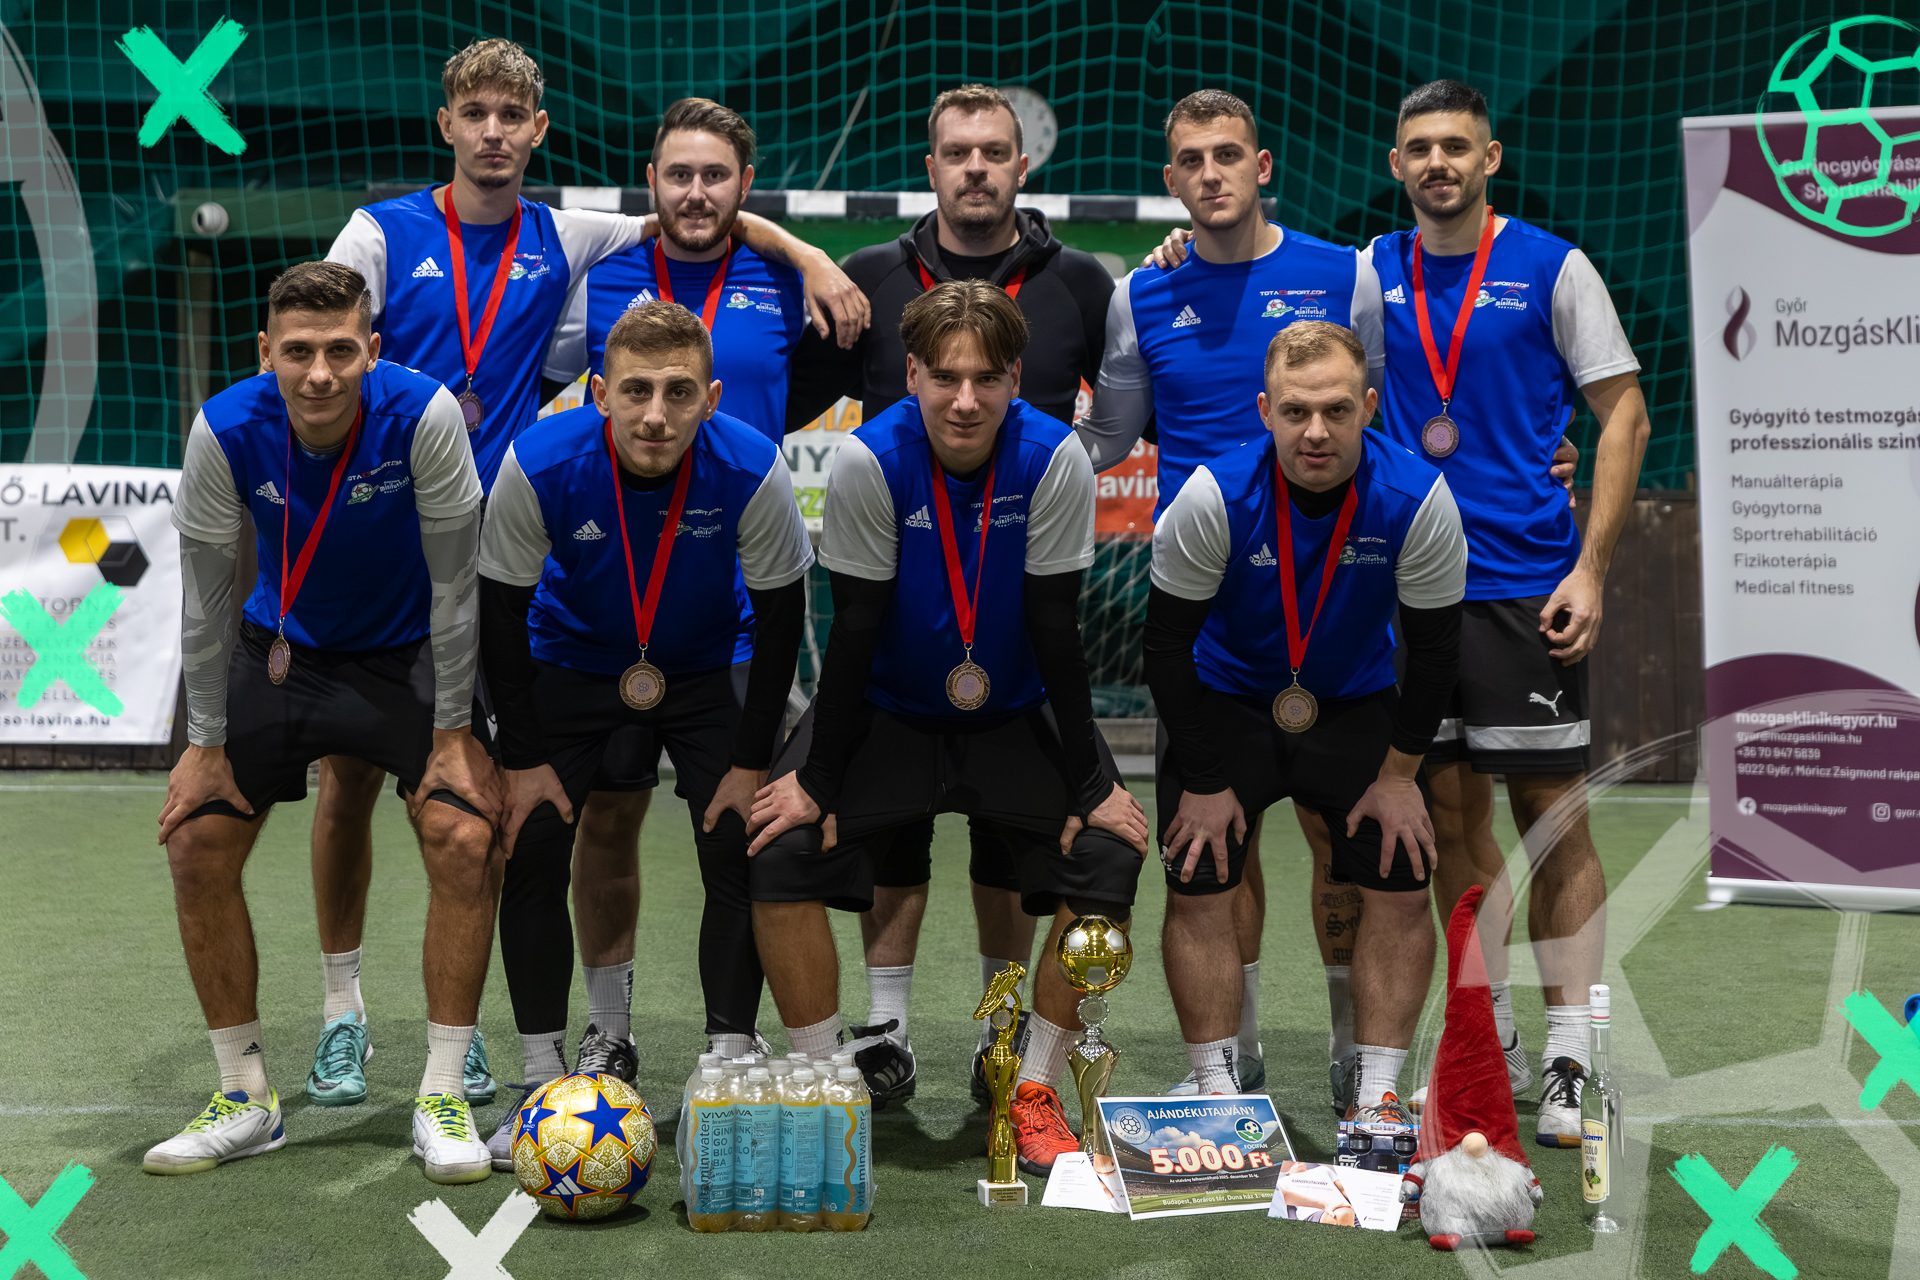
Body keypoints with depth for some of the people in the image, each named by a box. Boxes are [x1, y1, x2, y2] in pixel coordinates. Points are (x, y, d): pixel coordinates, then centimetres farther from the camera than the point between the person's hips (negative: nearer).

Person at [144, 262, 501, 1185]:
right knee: (195, 844, -6)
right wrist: (206, 742, -7)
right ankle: (246, 1100, 10)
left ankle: (441, 1098, -5)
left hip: (408, 655, -2)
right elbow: (208, 596, -10)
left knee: (466, 840, -20)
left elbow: (452, 584, -18)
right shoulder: (225, 431, -21)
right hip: (282, 650, 2)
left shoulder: (422, 415, -27)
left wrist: (452, 730, -17)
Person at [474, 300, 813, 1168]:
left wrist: (750, 762, -13)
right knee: (529, 846, -9)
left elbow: (780, 612, -14)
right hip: (572, 663, 1)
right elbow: (502, 610, -14)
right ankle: (542, 1083, 6)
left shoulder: (752, 470, -28)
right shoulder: (540, 464, -28)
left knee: (741, 854, -12)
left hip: (711, 668, 0)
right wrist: (523, 759, -12)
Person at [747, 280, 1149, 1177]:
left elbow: (1056, 634, -15)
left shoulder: (1055, 461, -20)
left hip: (1016, 716, 1)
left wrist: (1090, 787, -15)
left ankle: (1034, 1094, -1)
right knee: (780, 854, -19)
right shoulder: (868, 463, -21)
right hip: (885, 709, 0)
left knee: (1108, 859, -19)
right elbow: (854, 633, -16)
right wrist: (815, 781, -16)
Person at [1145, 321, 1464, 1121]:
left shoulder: (1417, 499, -23)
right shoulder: (1214, 495, -26)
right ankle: (1218, 1093, 5)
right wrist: (1204, 781, -13)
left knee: (1401, 891, -6)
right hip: (1226, 701, -1)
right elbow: (1168, 641, -15)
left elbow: (1434, 647, -9)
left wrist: (1399, 774, -7)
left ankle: (1378, 1097, 8)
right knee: (1198, 891, -9)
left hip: (1358, 704, 1)